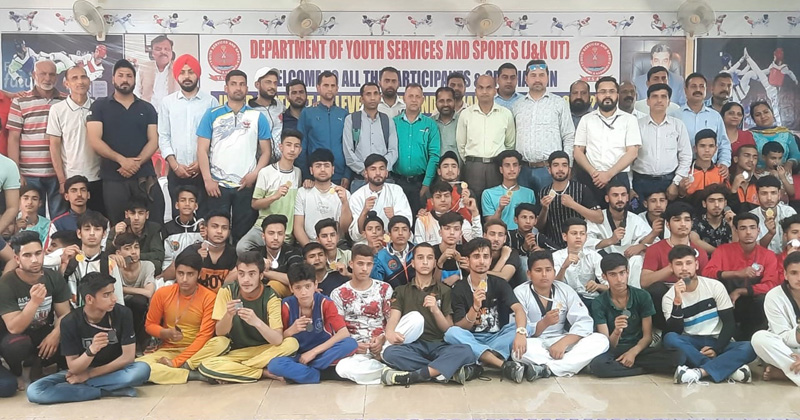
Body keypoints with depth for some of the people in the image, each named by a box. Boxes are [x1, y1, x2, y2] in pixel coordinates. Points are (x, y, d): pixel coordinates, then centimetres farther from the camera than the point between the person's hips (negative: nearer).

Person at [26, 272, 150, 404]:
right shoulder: (70, 322, -16)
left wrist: (89, 374, -15)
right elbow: (73, 368, -16)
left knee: (143, 369, -33)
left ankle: (82, 385, -19)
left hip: (113, 371, -1)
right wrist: (91, 350, -37)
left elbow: (128, 357, -14)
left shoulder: (122, 313, -15)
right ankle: (108, 391, -22)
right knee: (34, 391, -25)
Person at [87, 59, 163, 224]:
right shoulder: (99, 106, 7)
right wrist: (122, 160, -16)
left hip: (145, 176, 1)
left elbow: (153, 140, 4)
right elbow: (94, 140, -4)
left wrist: (137, 162, -13)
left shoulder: (147, 108, 13)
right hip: (113, 178, -1)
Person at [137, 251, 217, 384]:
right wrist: (165, 333, -16)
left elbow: (204, 336, -14)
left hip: (195, 351, -2)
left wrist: (176, 362, -21)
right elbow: (150, 325, 8)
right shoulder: (162, 293, -3)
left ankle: (172, 367, -25)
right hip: (168, 350, 2)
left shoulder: (208, 297, -11)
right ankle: (193, 374, -26)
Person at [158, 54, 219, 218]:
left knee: (204, 215, -1)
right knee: (178, 215, 6)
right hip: (176, 172, 2)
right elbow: (163, 137, 7)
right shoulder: (167, 102, 8)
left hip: (204, 170, -1)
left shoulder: (210, 102, 3)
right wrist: (174, 165, -5)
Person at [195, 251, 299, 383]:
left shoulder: (270, 297, -15)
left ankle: (231, 369, -19)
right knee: (206, 365, -30)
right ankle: (264, 373, -15)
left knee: (291, 343, -30)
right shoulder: (227, 291, -10)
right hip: (234, 351, 1)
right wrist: (228, 314, -33)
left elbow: (278, 340, -24)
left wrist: (257, 322, -43)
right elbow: (219, 333, -11)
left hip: (263, 351, -1)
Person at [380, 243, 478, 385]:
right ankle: (449, 371, -30)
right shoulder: (401, 291, 17)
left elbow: (449, 329, 10)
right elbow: (393, 319, 1)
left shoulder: (444, 291, 16)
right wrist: (390, 333, -24)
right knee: (390, 353, -35)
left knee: (465, 352, -32)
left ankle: (413, 376, -33)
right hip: (412, 345, 0)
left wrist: (435, 310, -10)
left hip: (439, 345, 0)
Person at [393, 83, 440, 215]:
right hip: (396, 180, 0)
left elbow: (434, 156, -1)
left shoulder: (430, 125, 5)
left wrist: (426, 183, -9)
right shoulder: (393, 123, 6)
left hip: (420, 181, 0)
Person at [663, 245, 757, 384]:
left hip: (717, 343, 1)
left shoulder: (715, 286, -1)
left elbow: (729, 323, -1)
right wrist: (677, 302, -27)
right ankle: (729, 368, -31)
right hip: (691, 344, -1)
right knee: (670, 339, -34)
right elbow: (676, 332, -14)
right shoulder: (669, 298, -2)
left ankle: (699, 372, -39)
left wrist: (716, 349, -16)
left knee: (749, 348, -28)